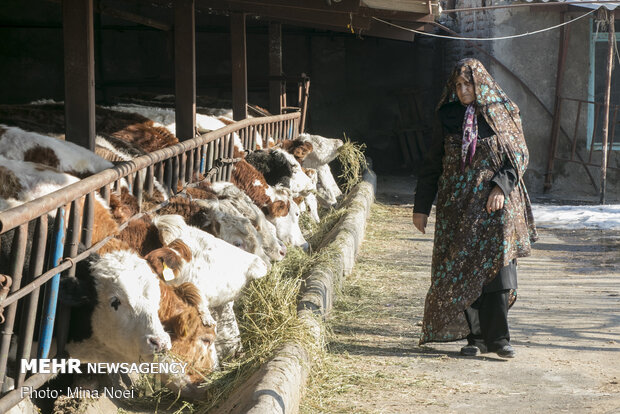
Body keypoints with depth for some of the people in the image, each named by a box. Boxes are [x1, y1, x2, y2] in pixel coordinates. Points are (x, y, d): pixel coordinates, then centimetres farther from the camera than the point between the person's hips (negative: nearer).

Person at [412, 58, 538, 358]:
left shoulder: (502, 114, 2)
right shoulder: (447, 117, 7)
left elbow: (519, 156, 2)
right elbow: (432, 164, 10)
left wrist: (501, 186, -15)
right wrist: (421, 206, 6)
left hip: (495, 203, -2)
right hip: (457, 205, 2)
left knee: (497, 267, -8)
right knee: (460, 272, -1)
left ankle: (497, 337, -3)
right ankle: (476, 337, 7)